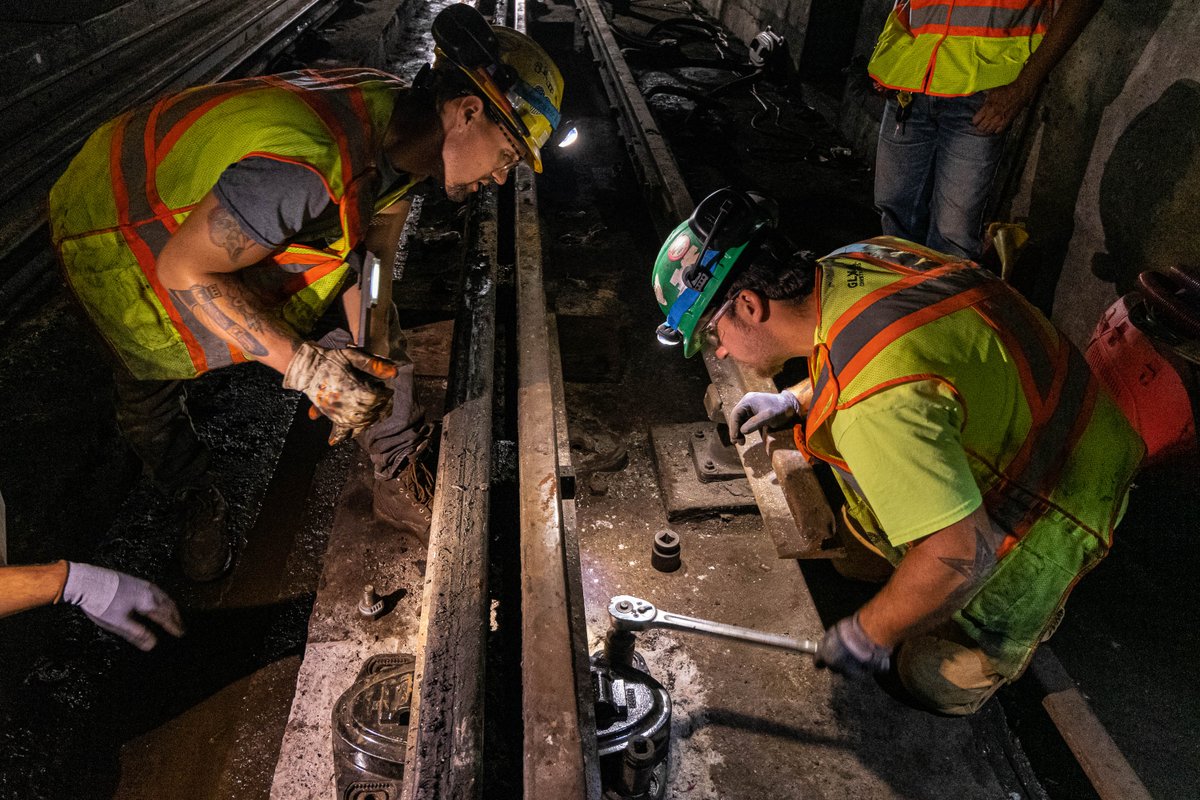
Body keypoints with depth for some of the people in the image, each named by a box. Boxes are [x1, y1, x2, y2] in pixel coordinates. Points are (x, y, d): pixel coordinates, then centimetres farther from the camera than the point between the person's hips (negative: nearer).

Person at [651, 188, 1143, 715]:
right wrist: (796, 402, 5)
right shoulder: (856, 259, -10)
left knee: (940, 684, 3)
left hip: (1055, 504, -8)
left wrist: (870, 632, -20)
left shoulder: (870, 400, -40)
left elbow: (962, 553, -37)